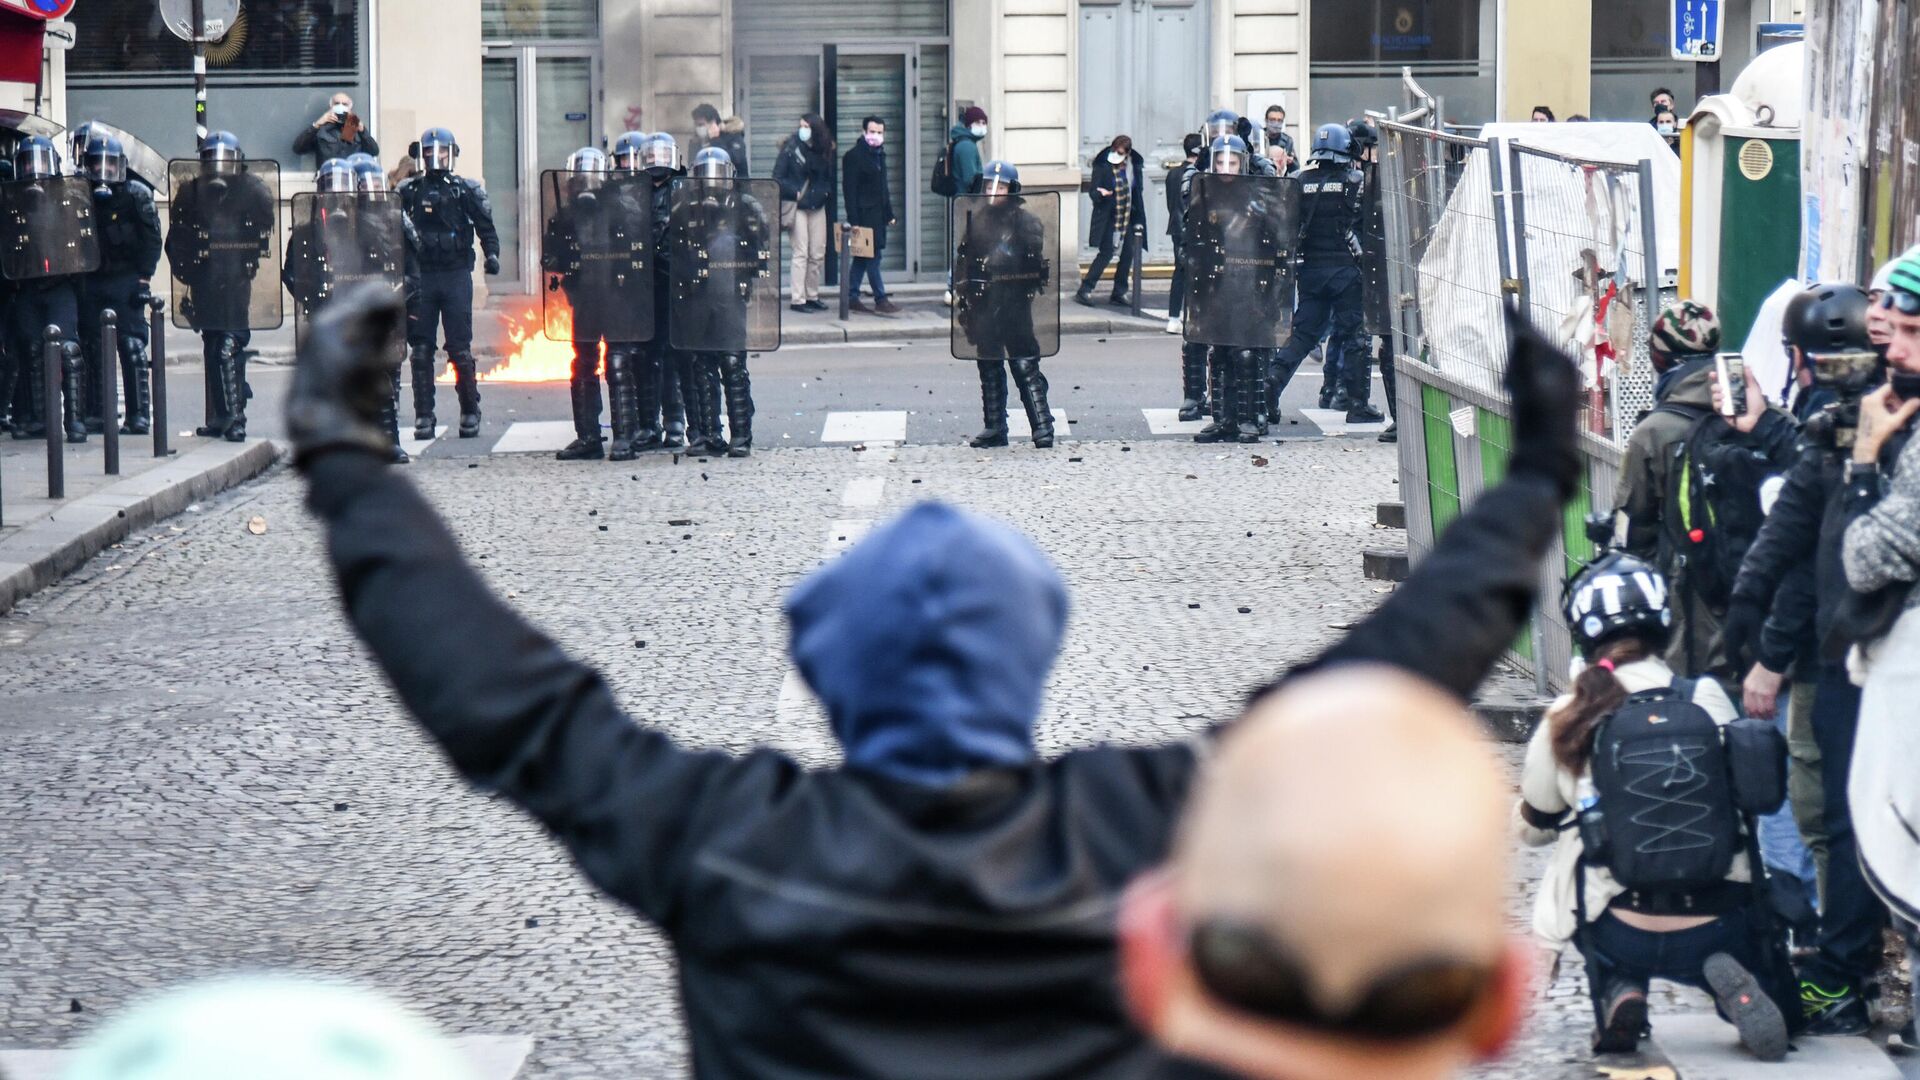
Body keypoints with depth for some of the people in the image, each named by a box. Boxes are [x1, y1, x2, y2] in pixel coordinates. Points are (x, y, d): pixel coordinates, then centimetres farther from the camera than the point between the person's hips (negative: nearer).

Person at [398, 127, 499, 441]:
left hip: (456, 276, -2)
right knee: (421, 350, 1)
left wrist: (491, 253, -13)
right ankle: (423, 416, 6)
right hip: (420, 276, 2)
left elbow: (485, 225, 3)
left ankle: (470, 413, 8)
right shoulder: (409, 191, 9)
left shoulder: (467, 190, 5)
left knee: (460, 349, -2)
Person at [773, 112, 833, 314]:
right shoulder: (791, 148, -5)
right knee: (801, 253, -8)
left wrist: (825, 192, -1)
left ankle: (812, 296, 17)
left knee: (818, 254, 6)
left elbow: (828, 178, 18)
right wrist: (795, 192, -16)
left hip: (817, 206, 5)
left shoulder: (824, 151, 8)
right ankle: (798, 299, -5)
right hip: (796, 206, -5)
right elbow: (777, 178, -6)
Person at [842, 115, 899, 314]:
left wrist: (889, 214, 18)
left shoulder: (879, 154, 16)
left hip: (877, 215, 8)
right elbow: (849, 190, -14)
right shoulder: (854, 156, -10)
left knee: (862, 258, 10)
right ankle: (880, 300, -6)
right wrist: (853, 220, -19)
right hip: (864, 215, -8)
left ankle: (852, 298, 14)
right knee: (873, 257, -7)